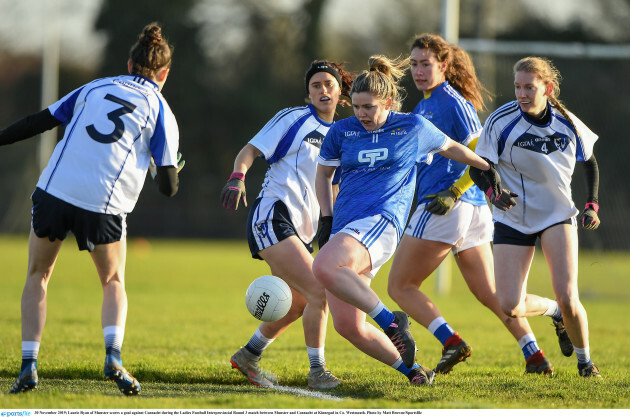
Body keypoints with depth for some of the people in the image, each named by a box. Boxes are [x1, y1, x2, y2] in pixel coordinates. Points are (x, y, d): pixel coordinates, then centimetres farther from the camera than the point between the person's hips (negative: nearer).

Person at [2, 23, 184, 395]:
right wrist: (173, 172, 27)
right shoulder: (161, 111, 9)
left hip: (54, 192, 1)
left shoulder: (96, 88, 16)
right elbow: (168, 186, 5)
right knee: (114, 284, 19)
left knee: (37, 277, 18)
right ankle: (113, 357, -6)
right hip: (105, 205, -1)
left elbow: (39, 122, 12)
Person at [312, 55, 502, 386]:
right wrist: (327, 220, 14)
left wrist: (487, 168, 34)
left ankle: (391, 321, -23)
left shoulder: (413, 128, 5)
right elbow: (323, 175, 25)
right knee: (347, 325, -7)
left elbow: (451, 148, 24)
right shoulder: (341, 131, 11)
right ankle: (411, 370, 8)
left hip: (381, 222, -5)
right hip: (344, 227, 5)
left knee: (324, 266, -35)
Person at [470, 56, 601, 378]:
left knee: (568, 298, -17)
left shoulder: (568, 124, -6)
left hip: (558, 215, 0)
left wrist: (592, 205, 2)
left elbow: (589, 161, 12)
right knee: (510, 306, -10)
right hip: (513, 220, 0)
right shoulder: (501, 121, -14)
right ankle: (555, 312, 25)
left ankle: (585, 360, 11)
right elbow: (477, 167, -11)